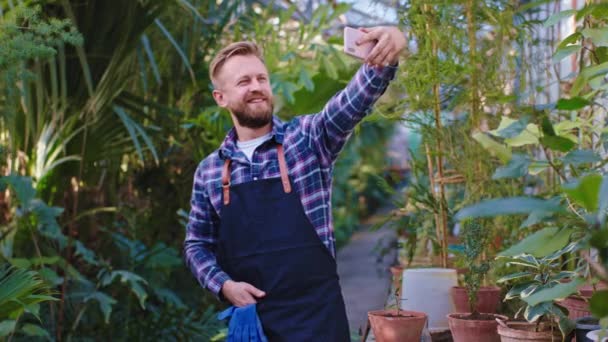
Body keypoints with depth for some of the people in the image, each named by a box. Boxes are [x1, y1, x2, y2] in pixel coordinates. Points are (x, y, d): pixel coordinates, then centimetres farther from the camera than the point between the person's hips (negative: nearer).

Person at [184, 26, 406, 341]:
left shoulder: (307, 138, -1)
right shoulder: (209, 172, 7)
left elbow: (352, 103, -19)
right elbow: (197, 245, 13)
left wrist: (384, 60, -38)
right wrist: (223, 284, -5)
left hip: (315, 314, -2)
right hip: (248, 315, 2)